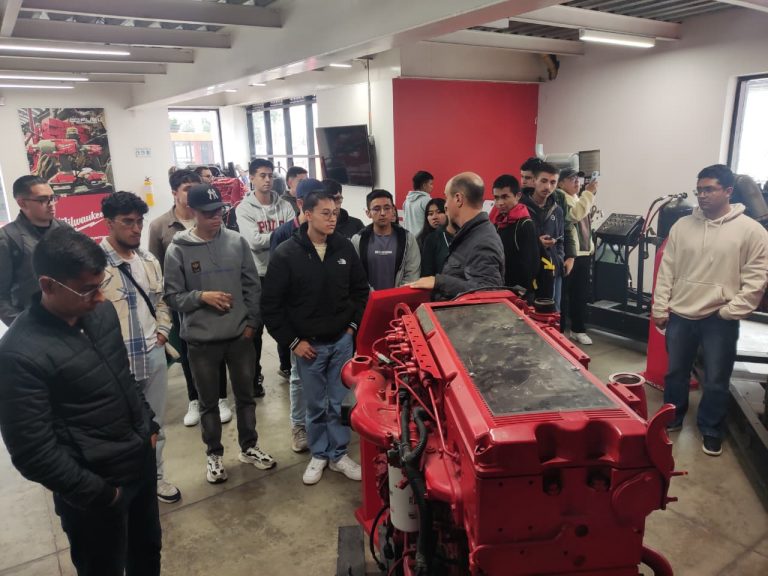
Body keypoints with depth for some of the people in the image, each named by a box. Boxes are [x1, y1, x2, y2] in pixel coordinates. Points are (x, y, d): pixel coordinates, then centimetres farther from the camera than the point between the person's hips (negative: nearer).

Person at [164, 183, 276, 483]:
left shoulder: (237, 242, -2)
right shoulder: (178, 250, -8)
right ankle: (214, 454, 34)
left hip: (240, 335, 2)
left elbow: (253, 286, 3)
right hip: (201, 340, -2)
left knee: (246, 395, 17)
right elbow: (172, 296, -5)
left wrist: (252, 322, -1)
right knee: (209, 402, 14)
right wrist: (201, 296, -20)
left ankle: (249, 447, 37)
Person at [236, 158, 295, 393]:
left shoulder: (285, 206, 3)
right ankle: (254, 376, 21)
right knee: (255, 329, 7)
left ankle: (287, 365, 37)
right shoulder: (244, 209, -6)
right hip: (257, 275, -3)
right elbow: (255, 241, -20)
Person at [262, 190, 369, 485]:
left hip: (342, 340, 2)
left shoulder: (344, 247, -2)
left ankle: (338, 454, 28)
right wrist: (292, 341, -9)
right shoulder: (286, 254, -11)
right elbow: (271, 304, -8)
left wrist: (353, 325, 3)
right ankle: (319, 454, 31)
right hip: (308, 344, -2)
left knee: (339, 402, 11)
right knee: (315, 405, 11)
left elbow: (361, 289, 9)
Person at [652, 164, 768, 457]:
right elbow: (666, 270, 4)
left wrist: (730, 311, -11)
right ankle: (672, 418, 36)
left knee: (716, 381, 9)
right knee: (675, 372, 16)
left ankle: (711, 431, 28)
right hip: (680, 315, 3)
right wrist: (659, 308, 2)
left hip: (719, 320, -3)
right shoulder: (682, 225, 3)